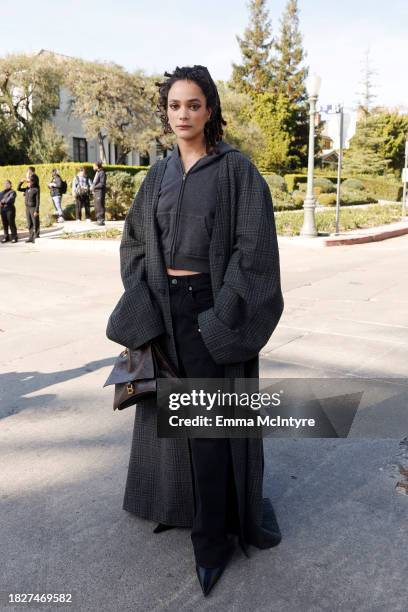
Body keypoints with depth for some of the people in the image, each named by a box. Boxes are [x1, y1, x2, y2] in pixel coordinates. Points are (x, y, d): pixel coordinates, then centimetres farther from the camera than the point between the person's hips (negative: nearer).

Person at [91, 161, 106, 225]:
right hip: (95, 192, 9)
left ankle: (101, 220, -6)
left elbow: (102, 184, -17)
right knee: (97, 207, 11)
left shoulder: (102, 173, -11)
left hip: (100, 192, -9)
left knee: (100, 206, -8)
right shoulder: (97, 173, 17)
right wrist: (92, 187, 9)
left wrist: (94, 187, -13)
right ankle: (98, 220, 16)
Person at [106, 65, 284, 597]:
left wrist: (224, 315, -18)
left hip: (217, 304, -5)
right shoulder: (159, 175, 9)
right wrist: (142, 306, -3)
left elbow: (253, 244, -12)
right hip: (167, 304, 5)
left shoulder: (236, 169, -6)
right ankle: (181, 495, 36)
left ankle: (214, 534, 13)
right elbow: (135, 240, 11)